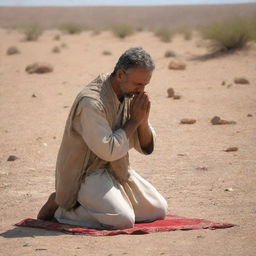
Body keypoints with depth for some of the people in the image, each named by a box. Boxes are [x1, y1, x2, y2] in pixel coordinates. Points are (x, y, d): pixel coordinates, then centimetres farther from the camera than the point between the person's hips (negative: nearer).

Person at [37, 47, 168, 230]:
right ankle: (61, 207, -7)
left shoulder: (131, 95, 1)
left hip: (116, 170, 9)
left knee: (159, 211, 6)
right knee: (124, 221, -27)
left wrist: (143, 121, -16)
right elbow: (109, 151, -27)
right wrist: (134, 120, -20)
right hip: (85, 173, -9)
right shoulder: (91, 102, -26)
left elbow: (146, 147, 4)